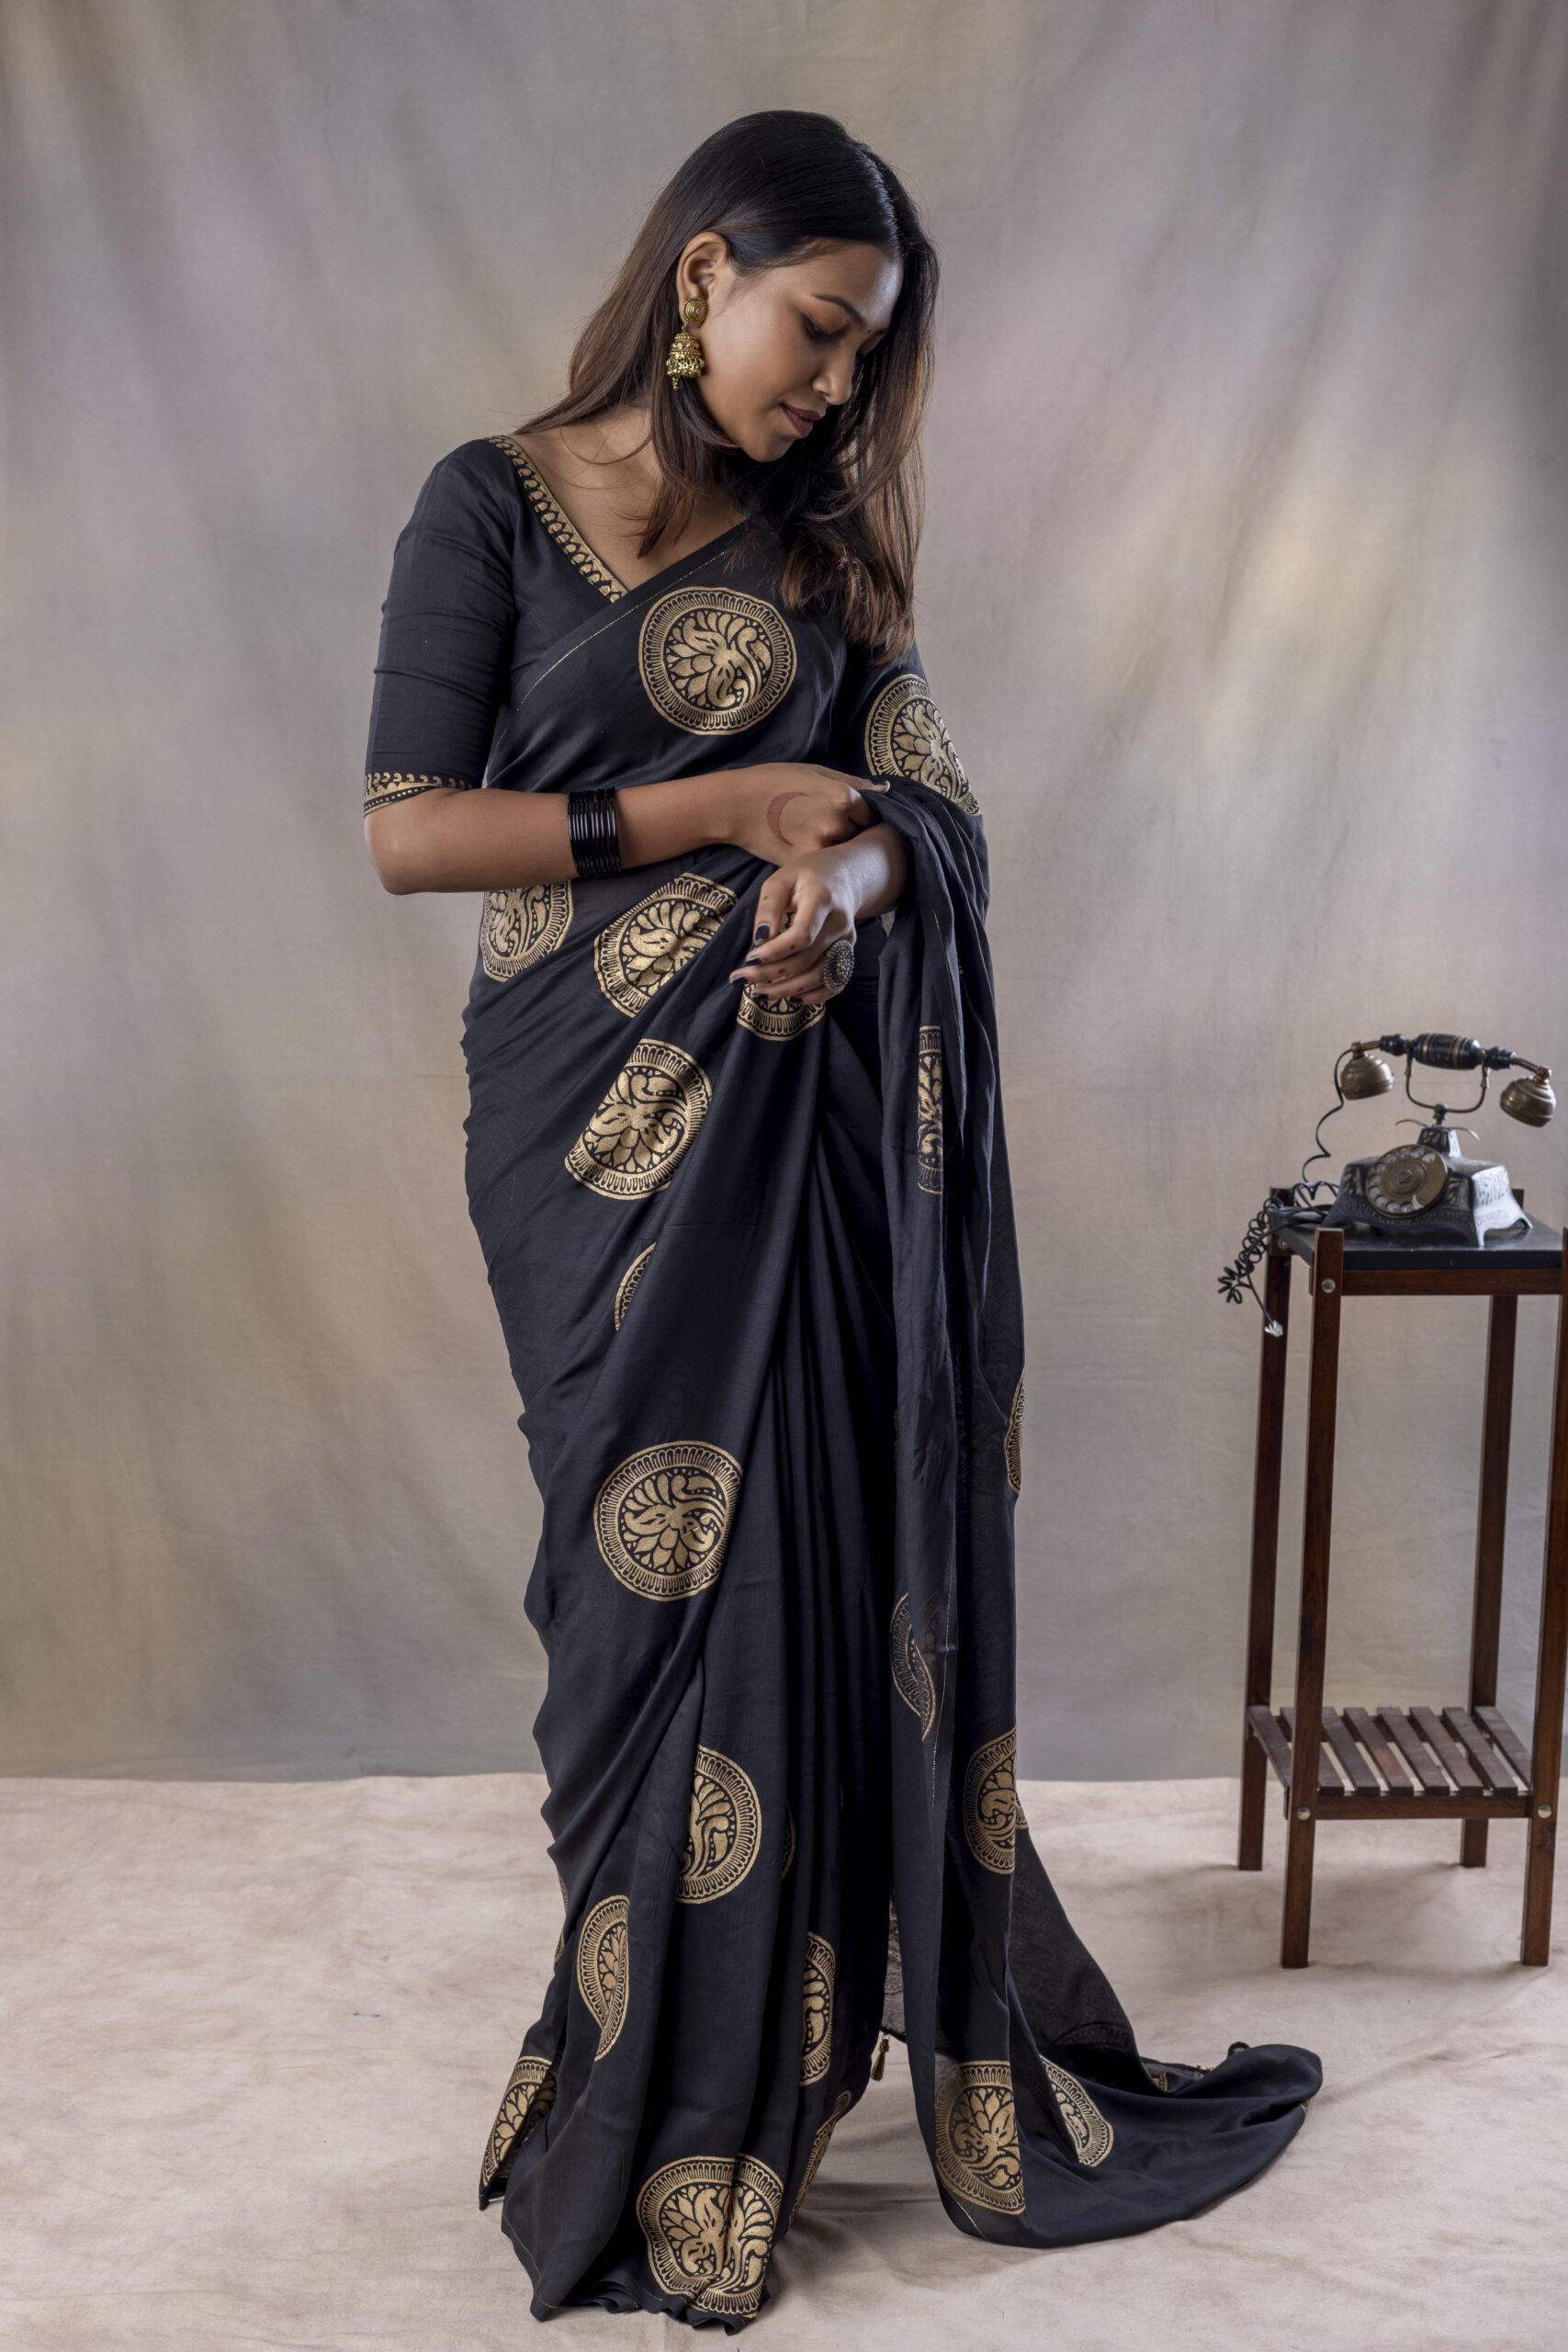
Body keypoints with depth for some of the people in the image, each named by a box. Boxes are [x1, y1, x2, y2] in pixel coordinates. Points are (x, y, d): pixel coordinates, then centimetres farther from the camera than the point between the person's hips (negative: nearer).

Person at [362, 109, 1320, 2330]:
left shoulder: (822, 532, 13)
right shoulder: (498, 502, -1)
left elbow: (926, 795, 8)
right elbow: (408, 831, -8)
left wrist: (850, 872, -16)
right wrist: (725, 808, -11)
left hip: (825, 1103, 4)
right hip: (613, 1113, -4)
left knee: (857, 1554, 5)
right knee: (675, 1561, 2)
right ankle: (672, 2113, 23)